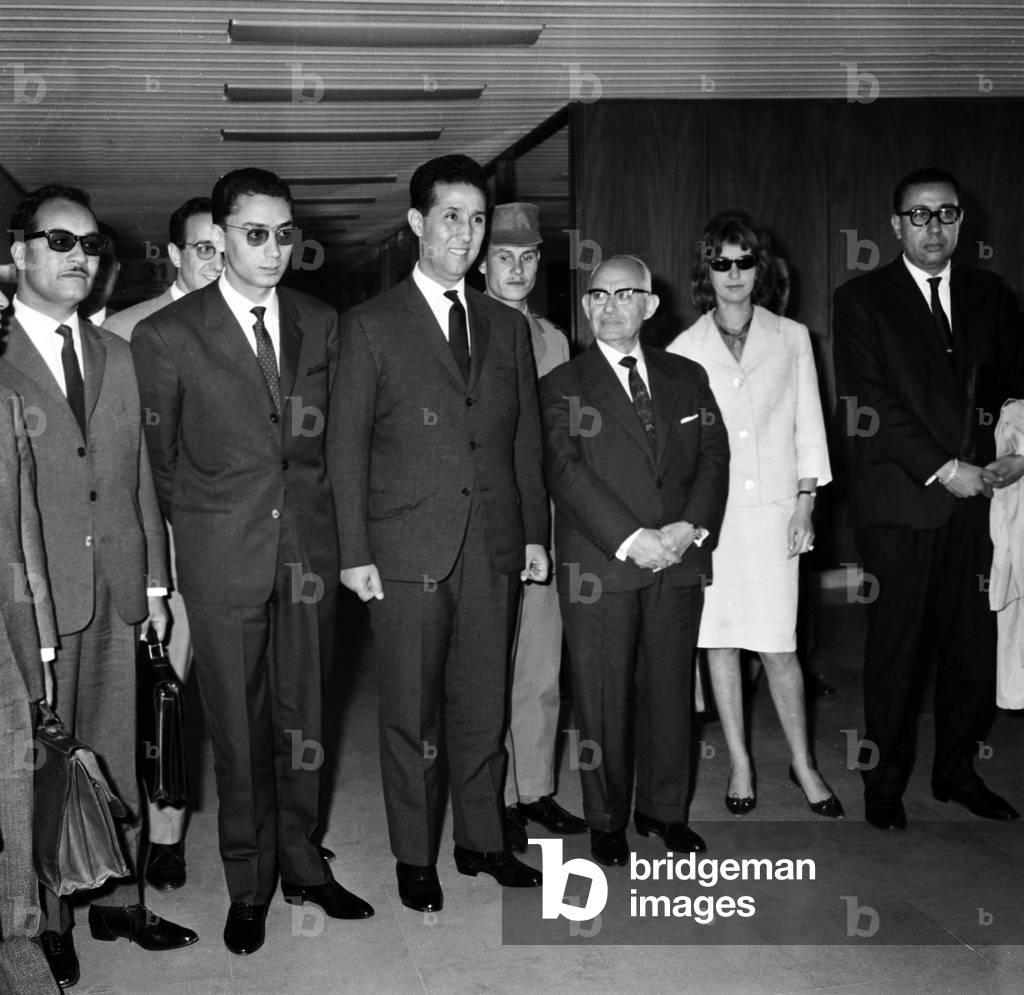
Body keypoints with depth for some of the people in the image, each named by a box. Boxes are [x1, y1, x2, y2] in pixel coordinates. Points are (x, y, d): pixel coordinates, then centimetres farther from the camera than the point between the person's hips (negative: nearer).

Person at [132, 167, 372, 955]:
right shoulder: (167, 336, -5)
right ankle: (249, 884, 22)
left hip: (309, 550, 3)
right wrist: (201, 530, 4)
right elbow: (158, 458, 2)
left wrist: (323, 522, 7)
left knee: (302, 719, 13)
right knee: (238, 729, 7)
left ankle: (303, 865, 29)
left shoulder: (321, 324, 6)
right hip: (223, 560, -3)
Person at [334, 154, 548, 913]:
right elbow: (347, 446, -3)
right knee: (412, 714, 6)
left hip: (493, 549, 4)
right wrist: (354, 552, -8)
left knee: (485, 704, 11)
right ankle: (415, 857, 20)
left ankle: (482, 841, 27)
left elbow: (526, 438, 14)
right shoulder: (372, 325, -1)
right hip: (406, 551, -3)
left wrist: (535, 532, 8)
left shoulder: (508, 327, 12)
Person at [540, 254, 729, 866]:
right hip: (600, 566, -3)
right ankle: (607, 820, 16)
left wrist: (690, 527, -10)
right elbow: (566, 471, -8)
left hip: (679, 562, 3)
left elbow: (714, 457, 7)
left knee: (672, 689, 8)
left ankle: (665, 810, 24)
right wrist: (630, 539, -17)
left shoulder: (688, 378, 15)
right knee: (604, 699, 2)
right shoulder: (563, 386, 4)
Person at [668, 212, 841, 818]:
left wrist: (805, 502, 1)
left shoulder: (791, 338, 6)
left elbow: (808, 426, 8)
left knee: (779, 647, -2)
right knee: (720, 642, 6)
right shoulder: (683, 351, 5)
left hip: (774, 511, -1)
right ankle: (740, 763, 19)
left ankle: (803, 763, 16)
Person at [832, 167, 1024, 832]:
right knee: (898, 647, 2)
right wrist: (942, 469, -13)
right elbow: (869, 406, -7)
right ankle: (885, 782, 15)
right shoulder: (862, 300, 1)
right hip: (901, 504, -3)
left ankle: (957, 771, 24)